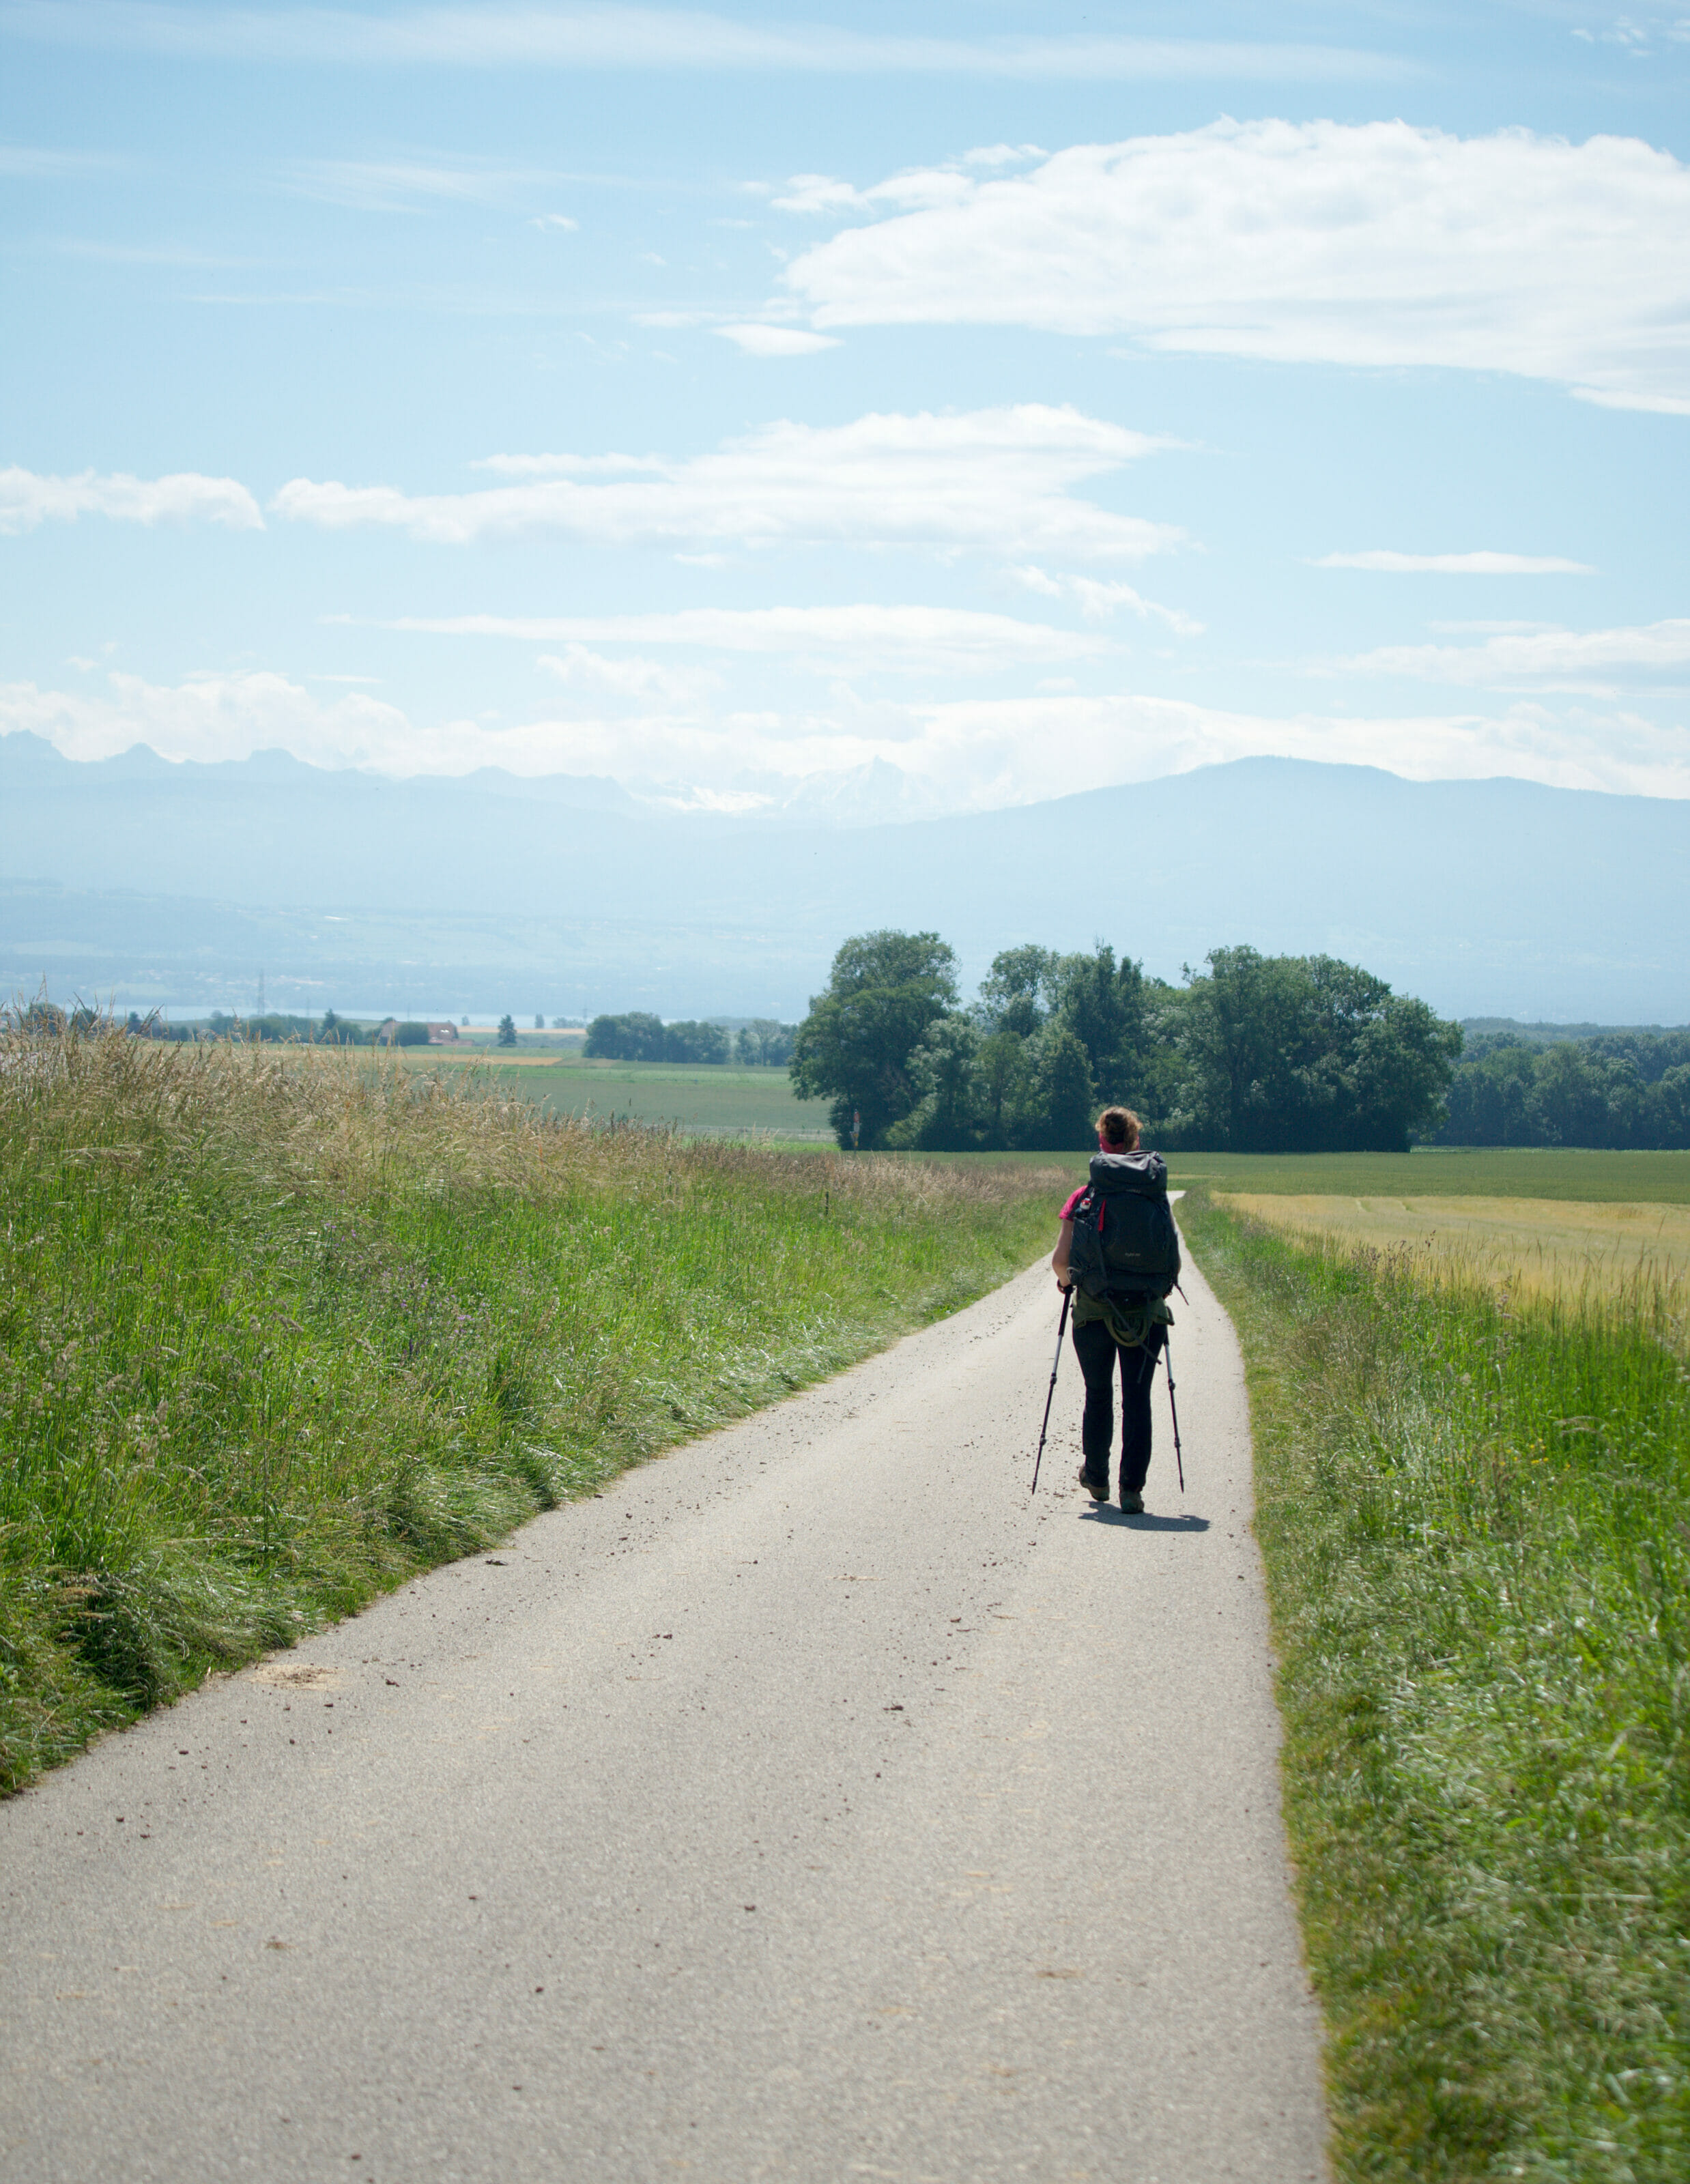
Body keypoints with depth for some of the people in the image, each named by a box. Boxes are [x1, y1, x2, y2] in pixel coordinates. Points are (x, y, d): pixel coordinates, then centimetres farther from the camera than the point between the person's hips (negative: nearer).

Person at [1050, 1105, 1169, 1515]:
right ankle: (1132, 1488, -5)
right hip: (1145, 1313, 0)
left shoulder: (1083, 1198, -4)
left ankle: (1096, 1477, 31)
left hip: (1093, 1312, 0)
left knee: (1098, 1397, 17)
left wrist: (1066, 1281, 14)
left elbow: (1060, 1259, -8)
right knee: (1137, 1400, 3)